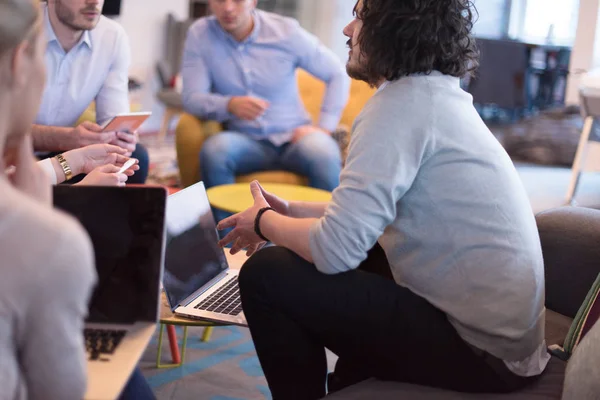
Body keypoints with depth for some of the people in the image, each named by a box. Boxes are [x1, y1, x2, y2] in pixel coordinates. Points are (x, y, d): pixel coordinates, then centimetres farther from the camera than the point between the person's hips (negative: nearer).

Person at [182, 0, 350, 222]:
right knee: (214, 150, -33)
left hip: (292, 137, 0)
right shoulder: (199, 34, -2)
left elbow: (337, 75, 4)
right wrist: (230, 105, -30)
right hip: (246, 141, 1)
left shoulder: (285, 30, -3)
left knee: (323, 155, -33)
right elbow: (192, 98, -9)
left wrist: (324, 126, -8)